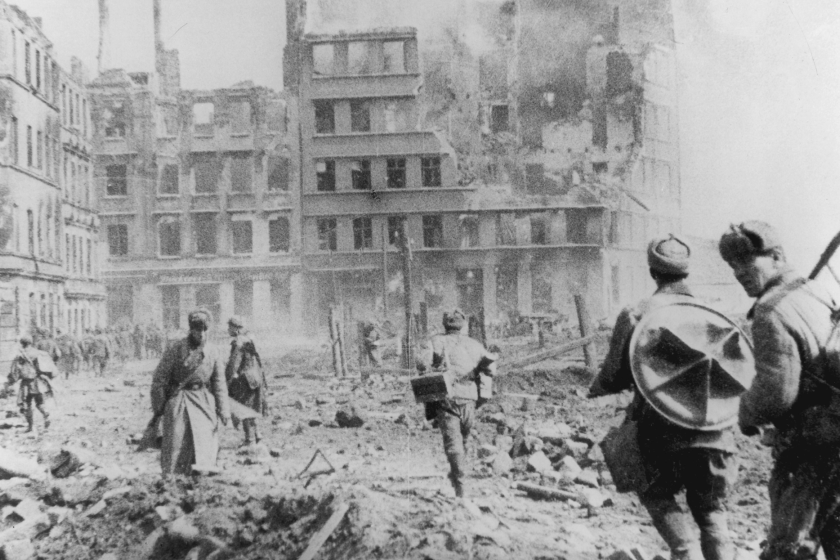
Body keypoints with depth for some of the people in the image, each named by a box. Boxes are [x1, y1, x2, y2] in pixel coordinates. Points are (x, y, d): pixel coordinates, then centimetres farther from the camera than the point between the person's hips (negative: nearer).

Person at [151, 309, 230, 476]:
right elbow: (159, 379, -4)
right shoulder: (176, 350, -8)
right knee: (175, 445, -4)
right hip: (179, 402, -4)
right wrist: (158, 408, -4)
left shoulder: (211, 354, 4)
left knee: (206, 446, 1)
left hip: (204, 402, 4)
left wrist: (224, 411, 6)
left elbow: (219, 384, 11)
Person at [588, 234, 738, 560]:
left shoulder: (635, 315, -5)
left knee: (657, 495, 19)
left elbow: (614, 375, -2)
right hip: (713, 432, 3)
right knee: (711, 509, 18)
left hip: (662, 431, -2)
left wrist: (594, 390, 19)